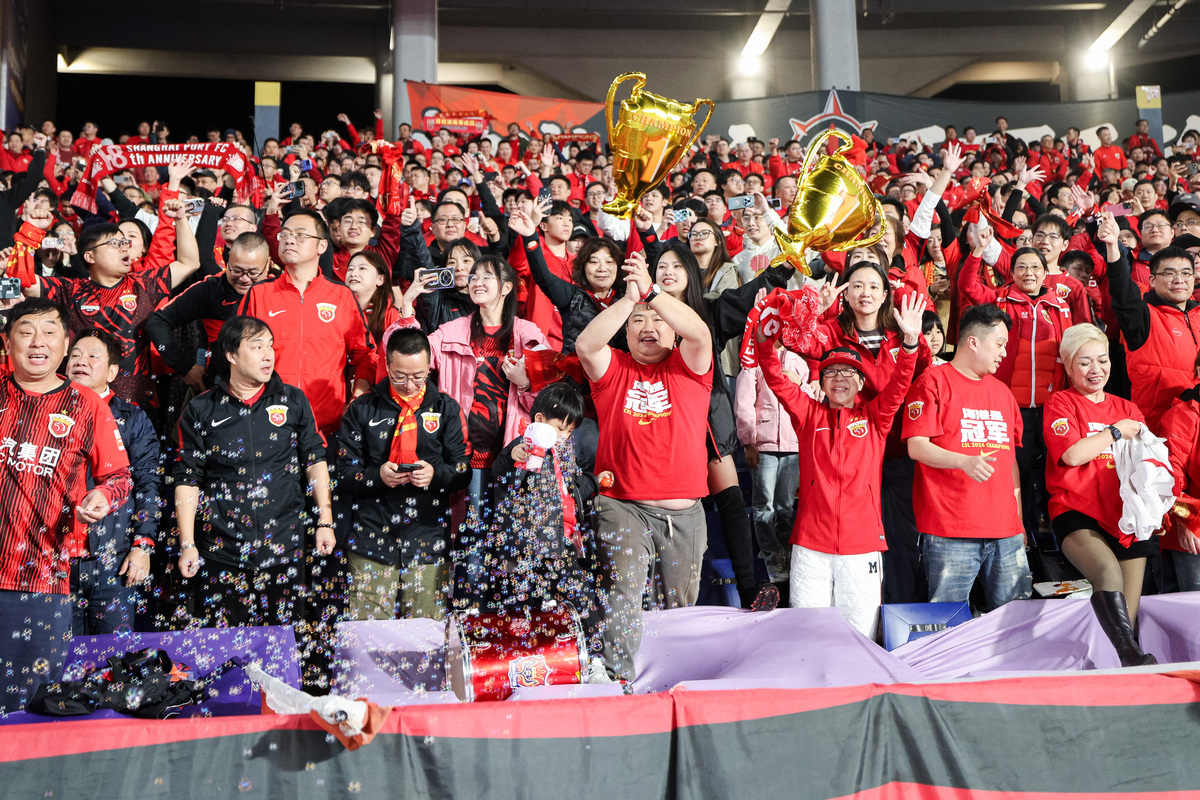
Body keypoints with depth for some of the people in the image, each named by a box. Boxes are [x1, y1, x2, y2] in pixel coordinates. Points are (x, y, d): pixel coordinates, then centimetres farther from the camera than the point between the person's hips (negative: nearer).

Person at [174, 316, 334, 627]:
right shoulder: (201, 411, 3)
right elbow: (187, 480, 4)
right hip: (221, 552, -1)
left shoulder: (293, 401, 6)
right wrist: (187, 544, -1)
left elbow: (315, 460, 11)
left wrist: (325, 522, 5)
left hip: (283, 546, 1)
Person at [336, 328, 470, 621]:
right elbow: (344, 473, 4)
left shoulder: (446, 408, 8)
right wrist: (378, 475, -15)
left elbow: (464, 470, 6)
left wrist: (436, 473, -15)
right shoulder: (362, 409, 7)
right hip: (372, 540, 0)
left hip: (428, 542, 0)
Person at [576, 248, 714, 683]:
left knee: (680, 606, 13)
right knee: (622, 593, -19)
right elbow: (585, 345, -13)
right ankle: (618, 681, -13)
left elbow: (700, 333, -15)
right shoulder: (614, 368, 7)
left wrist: (651, 291, -24)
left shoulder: (688, 367, 6)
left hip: (683, 512, 2)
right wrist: (629, 298, -21)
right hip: (623, 507, -1)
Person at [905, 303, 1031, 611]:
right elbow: (916, 446, -9)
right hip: (949, 530, -6)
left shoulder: (1002, 391, 21)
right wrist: (965, 461, -24)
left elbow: (1010, 457, 23)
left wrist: (1019, 518, 19)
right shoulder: (933, 382, -1)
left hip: (1006, 531, 7)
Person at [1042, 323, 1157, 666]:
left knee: (1129, 609, -1)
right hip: (1076, 513, -5)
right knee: (1109, 573, -31)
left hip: (1126, 514, 5)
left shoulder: (1126, 409, 20)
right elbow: (1072, 454, -11)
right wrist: (1116, 432, 1)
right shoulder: (1060, 402, 5)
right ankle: (1132, 656, -29)